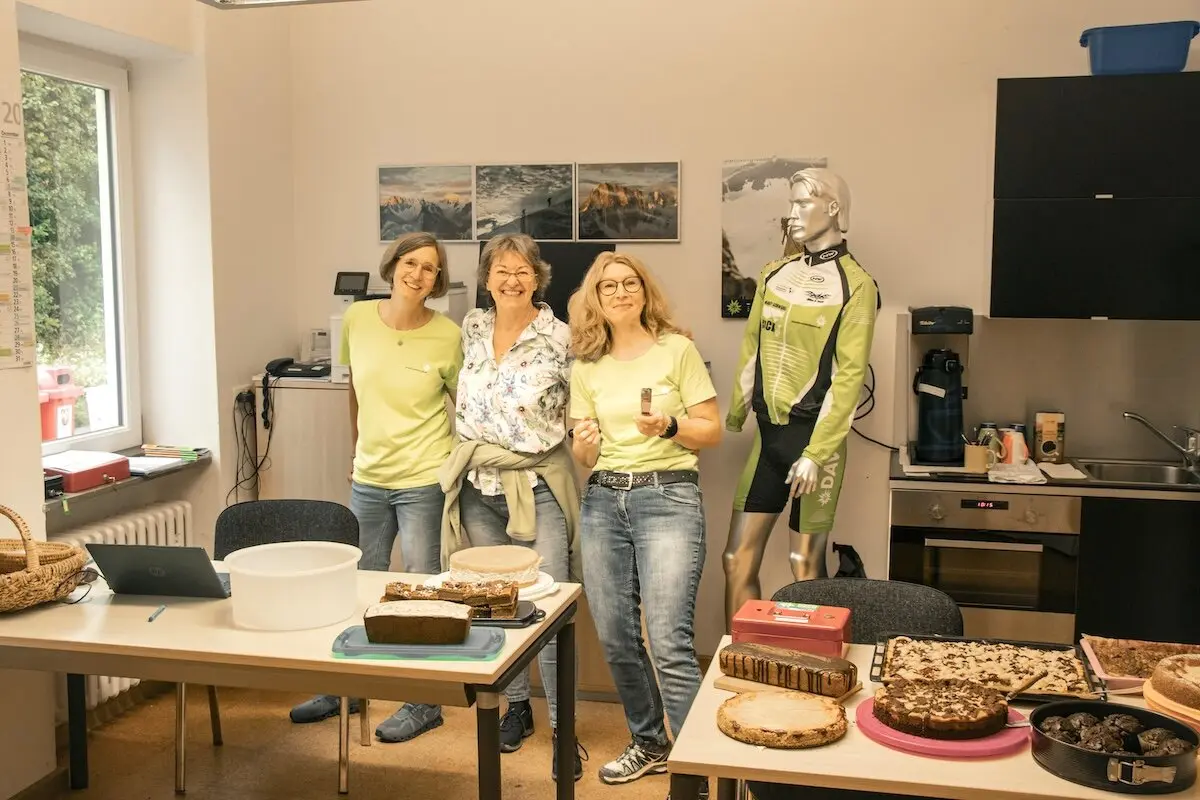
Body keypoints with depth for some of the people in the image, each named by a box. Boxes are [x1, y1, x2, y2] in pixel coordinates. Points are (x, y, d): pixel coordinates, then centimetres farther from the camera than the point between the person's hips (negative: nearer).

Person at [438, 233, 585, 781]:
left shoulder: (560, 338, -9)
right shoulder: (472, 329, 6)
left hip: (537, 488, -5)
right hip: (478, 487, 5)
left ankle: (562, 728, 9)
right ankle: (517, 706, 31)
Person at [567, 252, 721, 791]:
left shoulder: (676, 349, 1)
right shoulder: (586, 367, 12)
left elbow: (712, 430, 1)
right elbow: (583, 454, 12)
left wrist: (669, 427, -17)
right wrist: (584, 445, -10)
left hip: (668, 497, -4)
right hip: (603, 501, 5)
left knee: (669, 643, -13)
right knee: (616, 638, 8)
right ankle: (649, 744, 27)